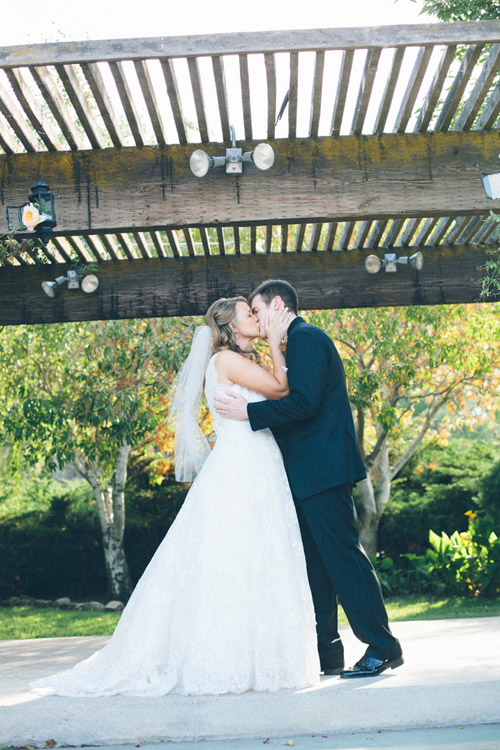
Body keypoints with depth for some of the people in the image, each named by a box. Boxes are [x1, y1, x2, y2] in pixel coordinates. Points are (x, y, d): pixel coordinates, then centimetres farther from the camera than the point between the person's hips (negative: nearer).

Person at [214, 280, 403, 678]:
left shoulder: (306, 338, -10)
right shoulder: (301, 341, 22)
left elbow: (304, 403, -20)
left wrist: (249, 411, -15)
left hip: (323, 471, -11)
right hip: (310, 474, 11)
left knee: (343, 555, -8)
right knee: (315, 563, 11)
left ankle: (383, 647, -2)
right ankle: (326, 652, 15)